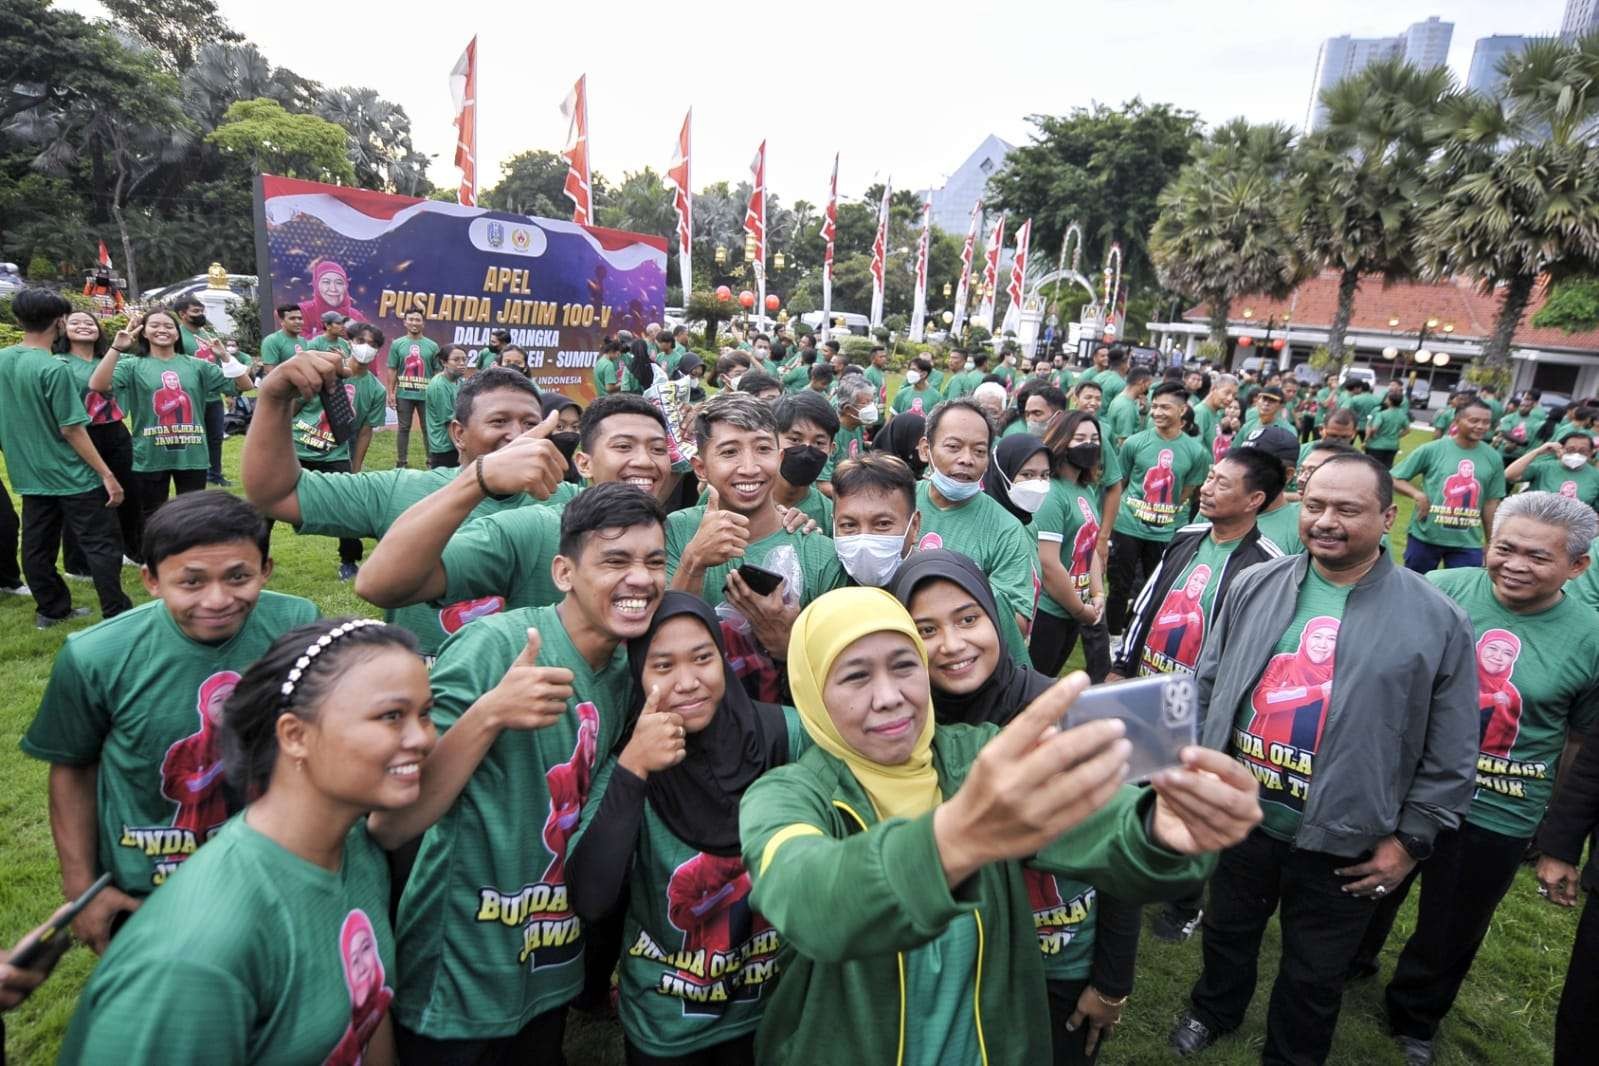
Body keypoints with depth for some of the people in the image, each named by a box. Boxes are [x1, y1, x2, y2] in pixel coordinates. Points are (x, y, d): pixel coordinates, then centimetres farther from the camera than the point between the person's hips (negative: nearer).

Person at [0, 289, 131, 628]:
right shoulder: (54, 369, -19)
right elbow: (72, 430, -19)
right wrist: (107, 475, -15)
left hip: (30, 476, 8)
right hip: (72, 476, -8)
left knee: (37, 548, 15)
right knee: (102, 546, -1)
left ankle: (51, 610, 26)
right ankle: (117, 615, 0)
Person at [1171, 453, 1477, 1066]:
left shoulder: (1436, 619, -10)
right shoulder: (1254, 587, -3)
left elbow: (1450, 757, -5)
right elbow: (1207, 685, 6)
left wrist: (1410, 839, -5)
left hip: (1342, 846, -2)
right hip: (1239, 817, 3)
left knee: (1314, 978, 19)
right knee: (1228, 933, 26)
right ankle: (1213, 1011, 54)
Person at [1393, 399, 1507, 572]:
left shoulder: (1493, 458, 1)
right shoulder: (1432, 449, -8)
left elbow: (1491, 503, 8)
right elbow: (1394, 478, -3)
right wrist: (1418, 494, -21)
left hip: (1468, 543, 2)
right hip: (1425, 537, -2)